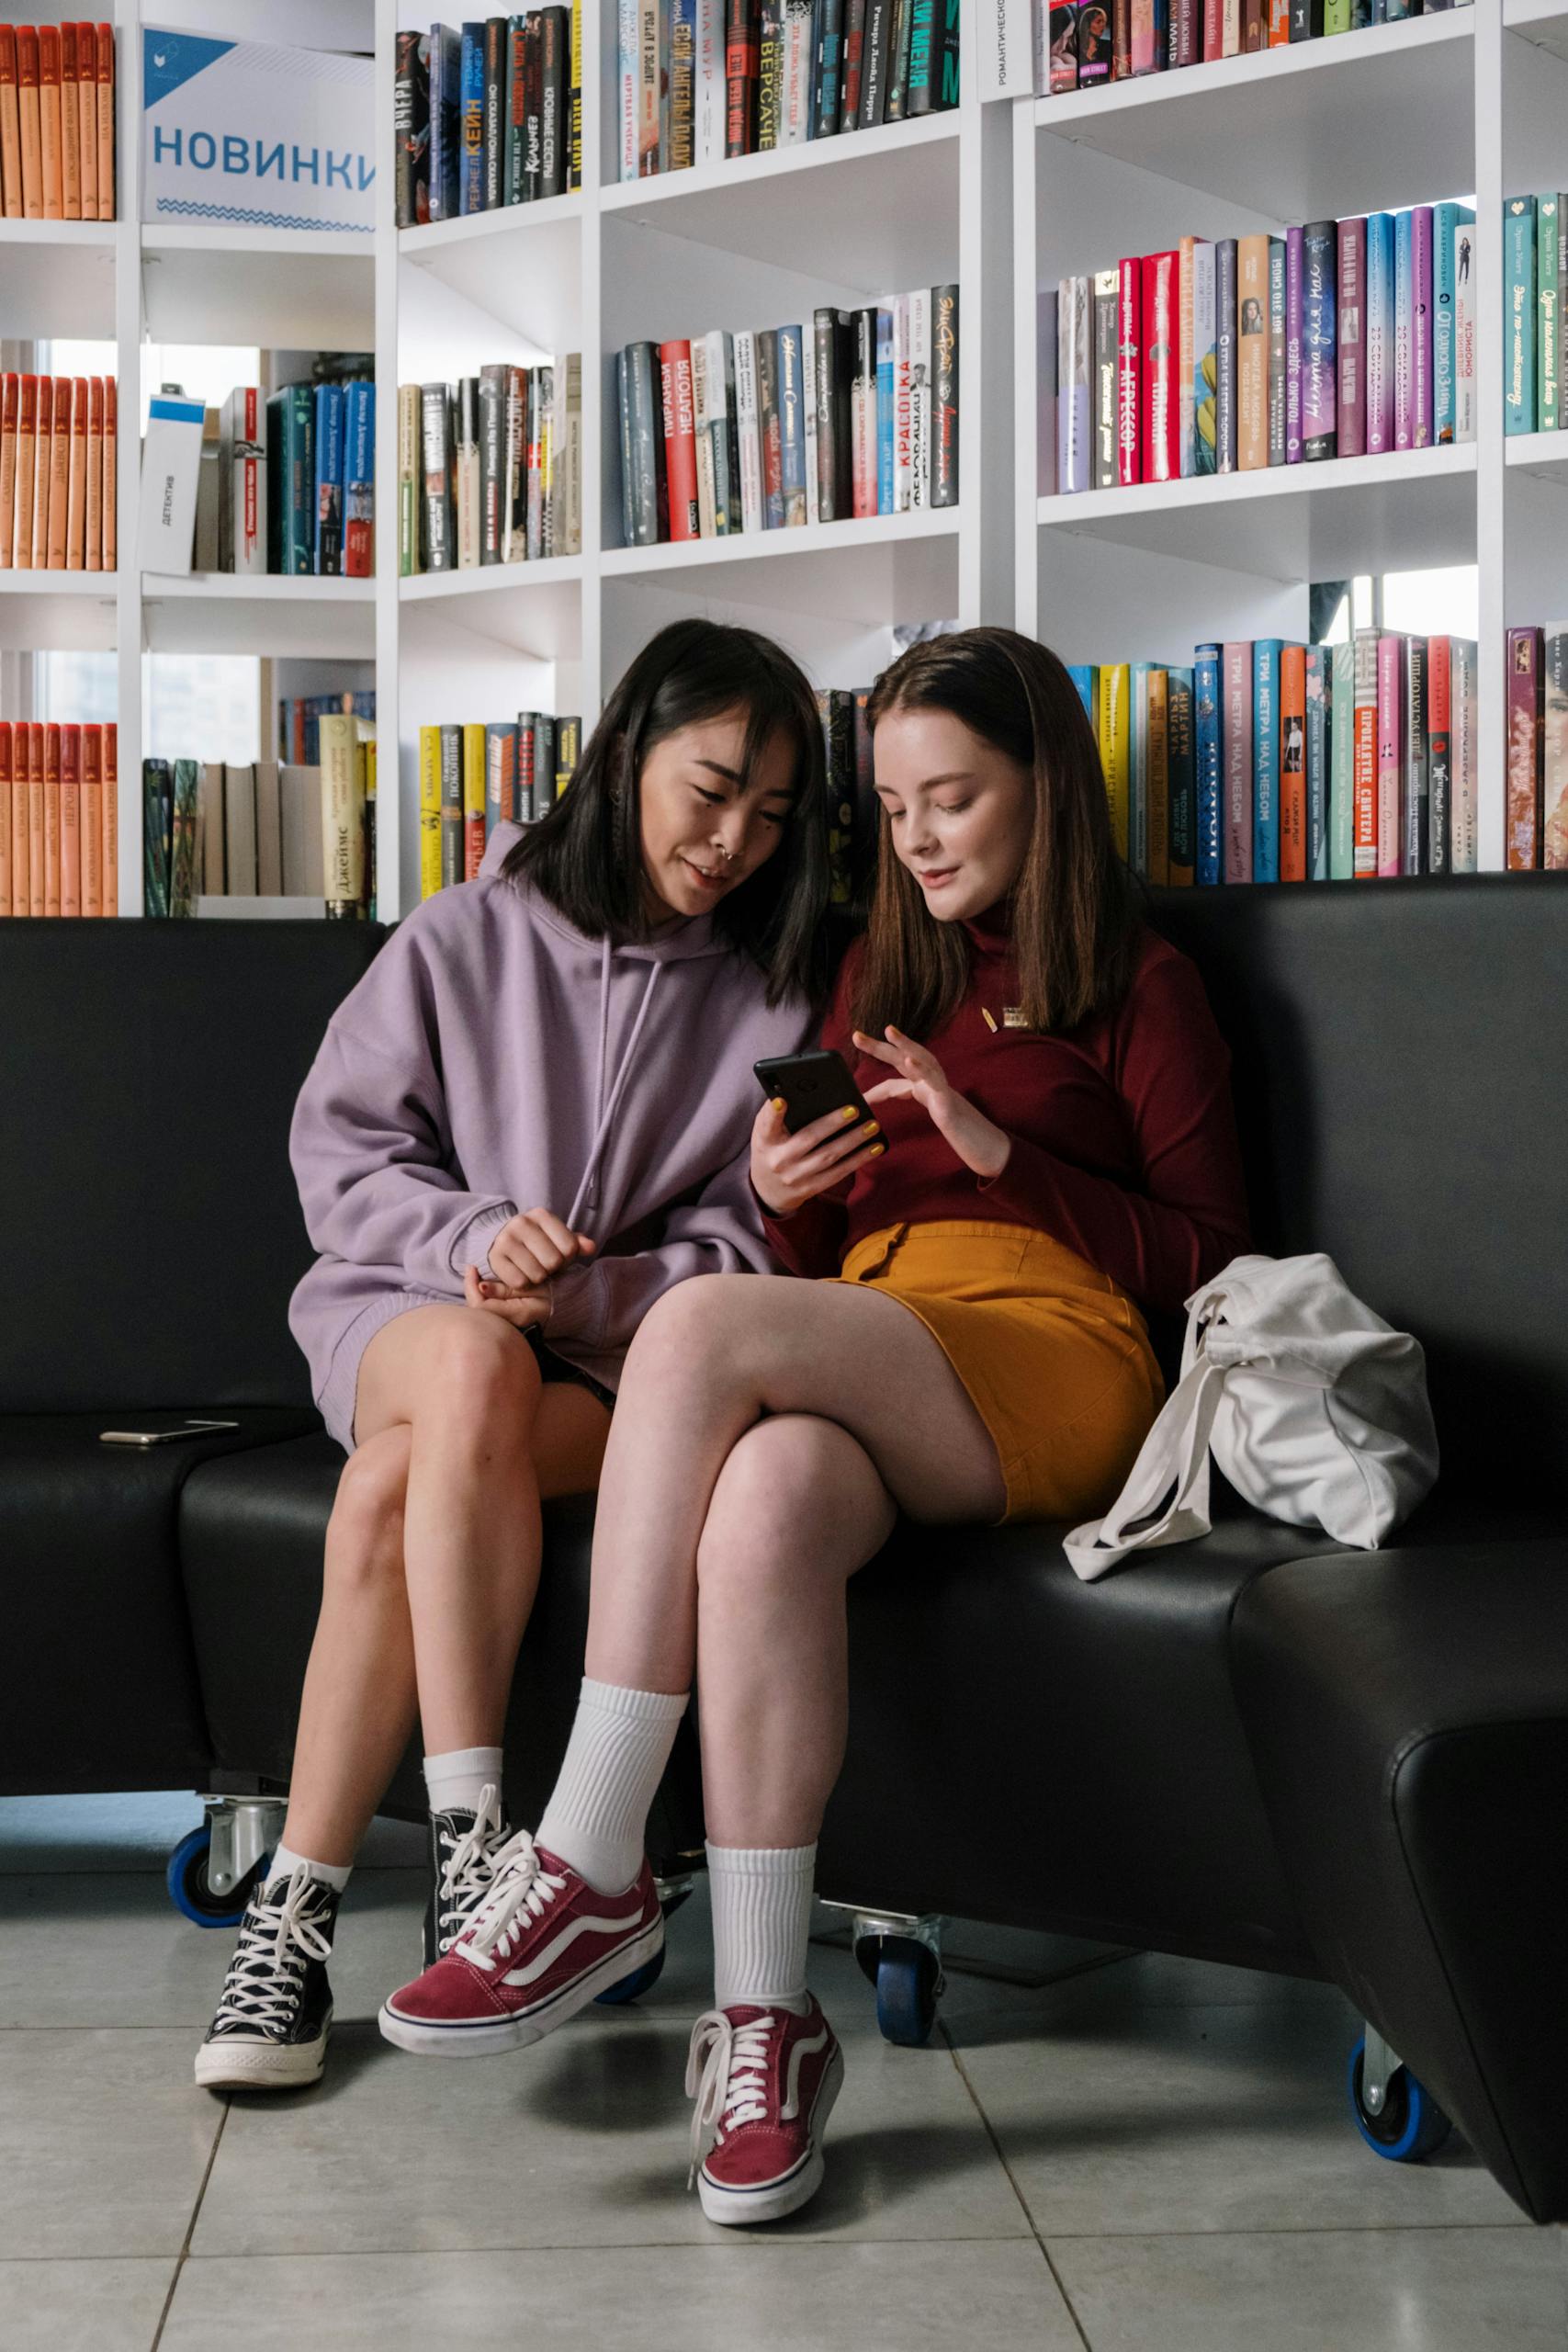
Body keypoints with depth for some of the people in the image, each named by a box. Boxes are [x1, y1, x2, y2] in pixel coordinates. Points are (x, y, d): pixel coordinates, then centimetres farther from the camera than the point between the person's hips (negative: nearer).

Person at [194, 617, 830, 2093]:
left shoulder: (776, 998, 7)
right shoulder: (463, 942, 5)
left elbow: (740, 1247, 3)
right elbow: (340, 1151, 4)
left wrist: (586, 1294, -15)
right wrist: (477, 1238, -14)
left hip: (628, 1358, 0)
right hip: (408, 1308, 0)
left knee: (393, 1488, -32)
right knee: (478, 1367, -38)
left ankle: (298, 1912, -29)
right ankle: (470, 1838, -38)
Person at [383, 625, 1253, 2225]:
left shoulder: (1134, 984, 14)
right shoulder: (881, 968, 29)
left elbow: (1208, 1256, 5)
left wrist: (998, 1149, -6)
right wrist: (786, 1190, 3)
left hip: (1053, 1363, -4)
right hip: (862, 1372, 4)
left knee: (702, 1324, -32)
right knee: (763, 1498, -36)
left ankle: (590, 1866, -31)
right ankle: (764, 2017, -35)